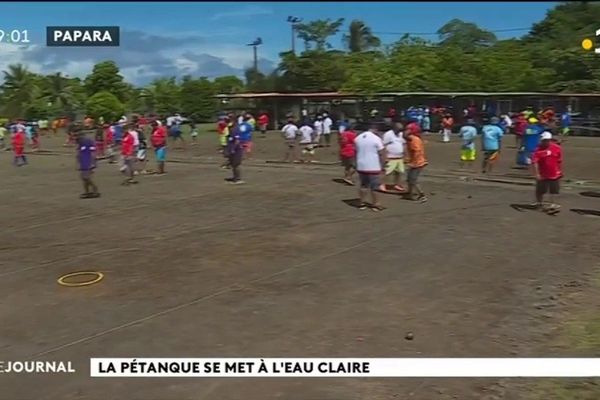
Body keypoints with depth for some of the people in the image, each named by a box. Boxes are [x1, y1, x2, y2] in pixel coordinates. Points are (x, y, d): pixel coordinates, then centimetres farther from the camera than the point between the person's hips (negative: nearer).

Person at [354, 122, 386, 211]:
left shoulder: (358, 138, 6)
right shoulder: (376, 139, -11)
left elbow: (356, 152, 14)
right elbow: (382, 154, -10)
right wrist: (382, 165, -1)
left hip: (361, 166, 5)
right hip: (373, 167, -5)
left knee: (363, 185, 17)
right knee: (374, 186, 5)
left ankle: (362, 203, 19)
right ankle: (375, 204, 11)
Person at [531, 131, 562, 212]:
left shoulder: (557, 148, -2)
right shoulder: (538, 150, -13)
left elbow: (559, 161, 8)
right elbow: (534, 162, -19)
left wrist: (560, 171, 13)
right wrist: (536, 174, -27)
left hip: (555, 174, 2)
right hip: (542, 175, -2)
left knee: (554, 190, 8)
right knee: (540, 190, 9)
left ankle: (552, 204, 20)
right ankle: (539, 203, 29)